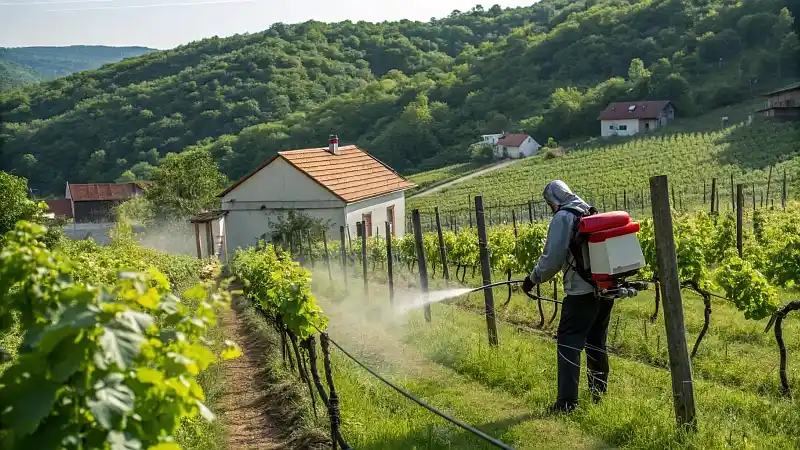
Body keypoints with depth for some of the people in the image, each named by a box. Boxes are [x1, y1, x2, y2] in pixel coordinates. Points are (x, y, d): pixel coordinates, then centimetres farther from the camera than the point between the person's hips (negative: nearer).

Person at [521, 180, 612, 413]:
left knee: (569, 342, -4)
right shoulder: (593, 213, 15)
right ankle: (599, 394, 24)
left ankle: (567, 401, -8)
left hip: (582, 291, -8)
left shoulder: (562, 217, -9)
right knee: (596, 342, 18)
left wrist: (533, 279, 0)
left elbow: (552, 259, -14)